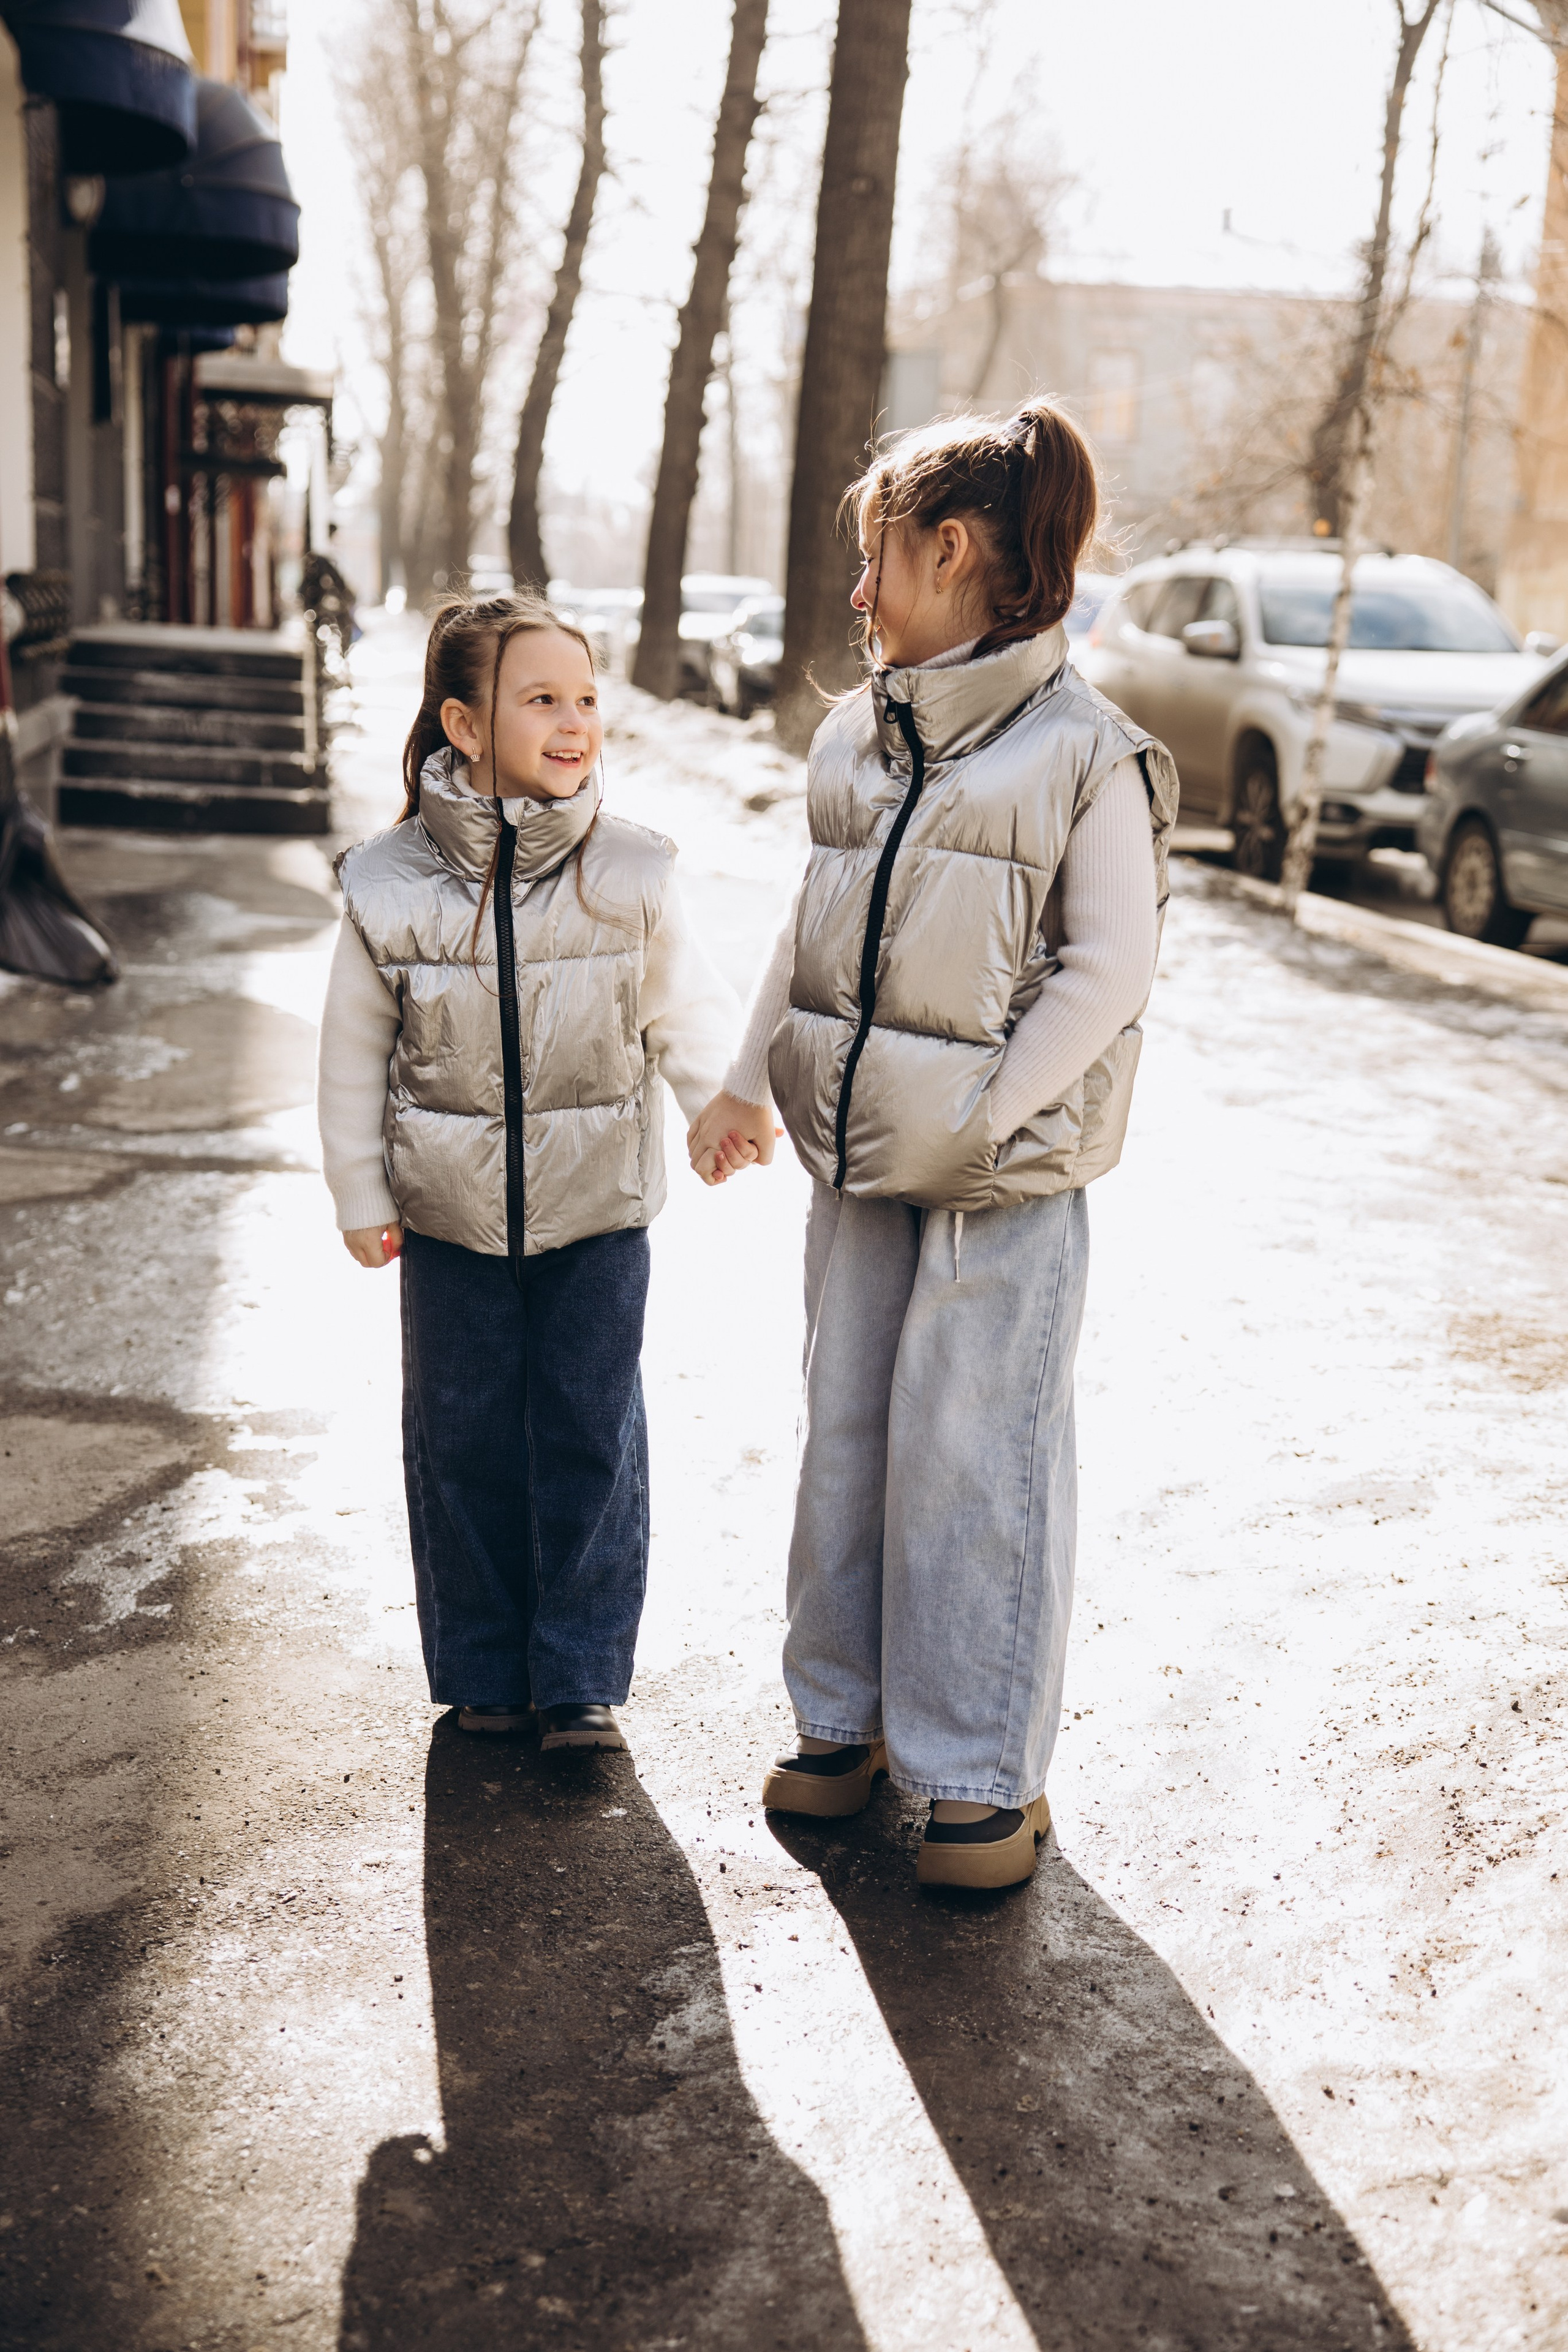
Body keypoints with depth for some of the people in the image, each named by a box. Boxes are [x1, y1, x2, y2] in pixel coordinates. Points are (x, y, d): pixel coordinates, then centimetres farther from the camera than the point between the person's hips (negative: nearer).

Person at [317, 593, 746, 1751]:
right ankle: (482, 1670, 27)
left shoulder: (631, 871, -6)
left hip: (598, 1205, 0)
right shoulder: (391, 885, -8)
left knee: (591, 1431, 5)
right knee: (465, 1436, 10)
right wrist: (361, 1198, 3)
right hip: (451, 1213, 0)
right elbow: (354, 1051, 1)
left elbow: (687, 1005, 6)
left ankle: (583, 1676, 19)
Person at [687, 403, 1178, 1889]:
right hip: (857, 1155, 7)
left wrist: (978, 1119, -16)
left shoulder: (1088, 753, -10)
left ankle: (987, 1769, 15)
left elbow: (1110, 968, -12)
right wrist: (750, 1081, 8)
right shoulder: (857, 735, 10)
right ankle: (850, 1713, 31)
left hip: (1008, 1175, -6)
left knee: (972, 1458, -1)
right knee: (846, 1434, 14)